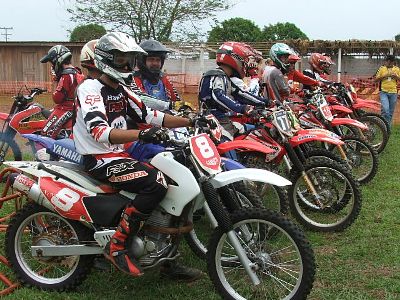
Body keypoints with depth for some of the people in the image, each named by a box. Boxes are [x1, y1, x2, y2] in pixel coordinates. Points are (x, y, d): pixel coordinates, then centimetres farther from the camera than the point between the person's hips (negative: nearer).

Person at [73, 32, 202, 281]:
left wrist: (190, 121, 3)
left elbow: (149, 115, 12)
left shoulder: (122, 91, 14)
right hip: (99, 160, -9)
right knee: (156, 182, -28)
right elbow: (98, 132, -30)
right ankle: (117, 246, -18)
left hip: (120, 155, 9)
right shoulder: (90, 88, -14)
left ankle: (167, 261, 9)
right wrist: (140, 134, -44)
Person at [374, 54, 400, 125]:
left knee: (391, 112, 8)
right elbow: (375, 80, 1)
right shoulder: (381, 68, 1)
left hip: (393, 93, 3)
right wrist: (384, 76, -13)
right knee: (385, 109, -19)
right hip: (383, 92, -3)